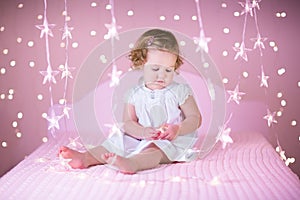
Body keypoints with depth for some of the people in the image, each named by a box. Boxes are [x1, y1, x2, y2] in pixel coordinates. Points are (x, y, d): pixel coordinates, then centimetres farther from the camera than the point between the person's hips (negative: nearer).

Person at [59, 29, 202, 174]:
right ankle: (86, 157, -25)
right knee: (117, 141, -12)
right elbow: (128, 122, 3)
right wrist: (143, 132, -19)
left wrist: (177, 129, -22)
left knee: (154, 149, -35)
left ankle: (131, 163, -62)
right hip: (141, 139, 5)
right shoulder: (135, 94, 6)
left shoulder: (180, 91, -1)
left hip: (172, 141, -5)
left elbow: (195, 118, -1)